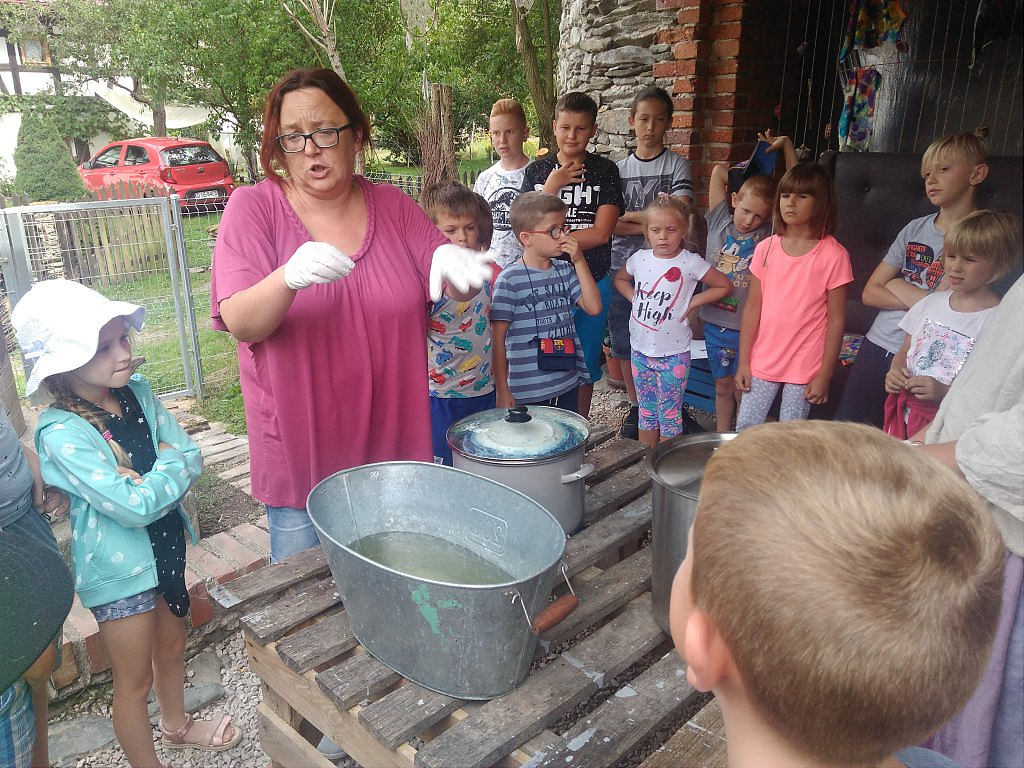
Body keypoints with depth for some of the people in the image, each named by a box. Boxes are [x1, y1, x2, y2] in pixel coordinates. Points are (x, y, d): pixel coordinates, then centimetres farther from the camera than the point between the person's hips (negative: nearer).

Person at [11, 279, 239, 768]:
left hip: (166, 548, 7)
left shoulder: (137, 392, -7)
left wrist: (148, 479, -24)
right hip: (118, 568, -6)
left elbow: (192, 457, -9)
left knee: (171, 648, 28)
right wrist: (171, 462, -15)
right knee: (135, 680, 14)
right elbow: (137, 506, -29)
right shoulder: (60, 433, -26)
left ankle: (176, 725, 53)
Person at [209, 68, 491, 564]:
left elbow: (453, 288, 0)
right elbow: (239, 322, -18)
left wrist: (452, 259, -24)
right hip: (299, 452, -2)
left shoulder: (391, 206, 1)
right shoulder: (253, 208, -8)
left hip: (393, 441, 3)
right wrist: (290, 277, -40)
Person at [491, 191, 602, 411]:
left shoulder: (565, 270, 6)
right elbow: (497, 339, -11)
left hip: (568, 386, 6)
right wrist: (502, 392, -11)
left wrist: (579, 261, -6)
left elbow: (593, 308, -2)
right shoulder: (510, 279, -12)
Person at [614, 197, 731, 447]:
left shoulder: (690, 263, -12)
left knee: (669, 416, 6)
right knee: (646, 413, 18)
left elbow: (724, 286, -4)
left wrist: (691, 303, -10)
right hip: (640, 349, 4)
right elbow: (620, 279, 19)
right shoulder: (639, 259, -1)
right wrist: (635, 298, 3)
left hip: (673, 353, -4)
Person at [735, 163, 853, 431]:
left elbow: (836, 320, -7)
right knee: (744, 428, 8)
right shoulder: (765, 248, 1)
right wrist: (743, 362, 2)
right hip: (763, 360, 3)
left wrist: (824, 375, -8)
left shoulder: (833, 255, -9)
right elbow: (752, 308, 3)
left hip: (805, 367, -3)